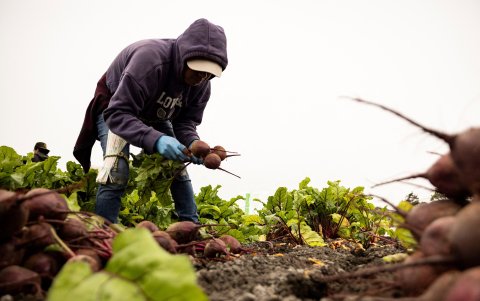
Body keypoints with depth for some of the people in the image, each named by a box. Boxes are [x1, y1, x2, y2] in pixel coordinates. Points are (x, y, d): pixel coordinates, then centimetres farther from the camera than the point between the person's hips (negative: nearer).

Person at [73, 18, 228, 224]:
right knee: (118, 173, -22)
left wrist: (193, 143, -36)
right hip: (114, 107, -6)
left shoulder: (202, 85, -19)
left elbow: (186, 121, -12)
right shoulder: (149, 60, -41)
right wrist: (155, 139, -56)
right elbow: (117, 113, -41)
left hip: (155, 115, 6)